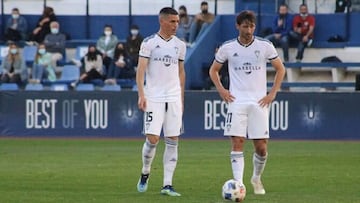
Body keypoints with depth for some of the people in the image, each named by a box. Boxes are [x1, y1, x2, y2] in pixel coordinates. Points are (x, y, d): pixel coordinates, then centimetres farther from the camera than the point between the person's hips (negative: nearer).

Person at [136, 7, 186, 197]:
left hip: (174, 98, 4)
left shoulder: (180, 45, 11)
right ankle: (145, 173, 17)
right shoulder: (149, 43, -2)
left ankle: (167, 184, 1)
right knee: (152, 139, -10)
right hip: (153, 98, -4)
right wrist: (141, 94, -18)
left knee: (172, 141, -1)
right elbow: (141, 69, -7)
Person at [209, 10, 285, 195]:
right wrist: (221, 90, 0)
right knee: (237, 143, -11)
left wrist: (272, 94, 1)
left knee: (261, 147, 1)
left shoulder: (265, 46, 0)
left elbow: (280, 69, 10)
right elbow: (213, 70, 15)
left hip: (259, 102, 0)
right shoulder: (227, 48, 1)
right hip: (236, 101, 0)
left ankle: (256, 178, 25)